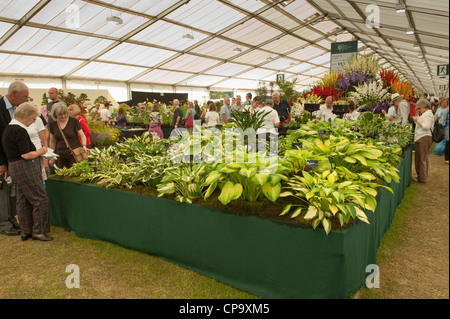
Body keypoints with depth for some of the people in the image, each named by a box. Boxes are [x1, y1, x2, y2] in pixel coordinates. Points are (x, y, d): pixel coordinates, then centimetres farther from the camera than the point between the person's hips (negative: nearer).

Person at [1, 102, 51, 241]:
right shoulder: (19, 130, -18)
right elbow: (26, 155, -21)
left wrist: (37, 151, 14)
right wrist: (40, 152, -5)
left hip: (15, 168, 10)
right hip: (26, 169, -10)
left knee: (23, 200, 14)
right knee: (40, 199, -3)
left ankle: (26, 231, 22)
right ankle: (38, 231, 3)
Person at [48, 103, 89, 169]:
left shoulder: (74, 121, -1)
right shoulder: (52, 125, 8)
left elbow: (82, 136, 1)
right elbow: (52, 142, 17)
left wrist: (84, 146, -18)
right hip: (61, 157, 3)